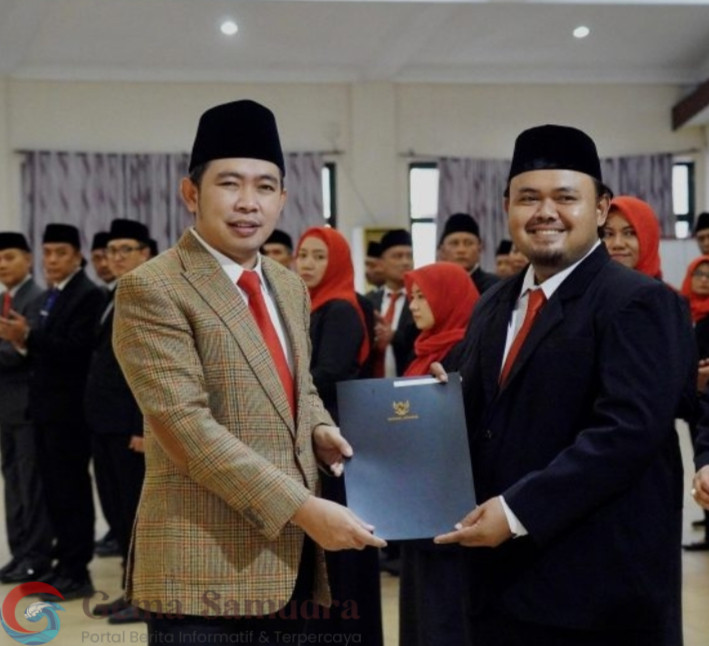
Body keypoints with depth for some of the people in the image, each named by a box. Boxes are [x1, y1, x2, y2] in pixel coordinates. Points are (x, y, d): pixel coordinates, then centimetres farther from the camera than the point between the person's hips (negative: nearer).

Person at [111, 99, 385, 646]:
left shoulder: (291, 287, 13)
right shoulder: (152, 290, -11)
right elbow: (186, 424, -19)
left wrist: (321, 430, 1)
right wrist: (302, 507, -22)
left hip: (291, 557, 7)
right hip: (203, 564, -7)